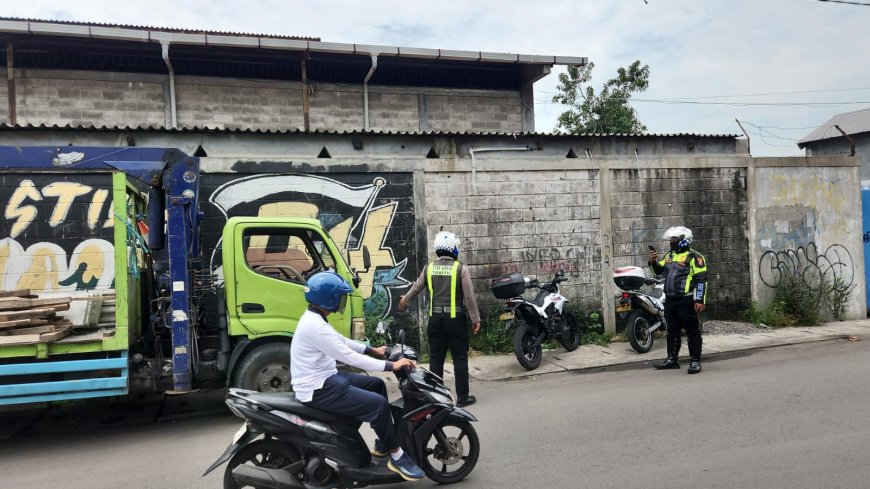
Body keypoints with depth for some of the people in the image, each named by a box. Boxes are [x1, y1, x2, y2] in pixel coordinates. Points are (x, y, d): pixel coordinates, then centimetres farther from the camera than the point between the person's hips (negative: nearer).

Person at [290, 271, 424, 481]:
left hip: (326, 378, 11)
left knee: (377, 385, 16)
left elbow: (342, 341, 21)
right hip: (318, 389, -11)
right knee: (378, 404, -17)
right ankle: (396, 456, -1)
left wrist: (373, 350, 18)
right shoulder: (315, 326, -25)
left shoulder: (313, 318, 8)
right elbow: (351, 357, -25)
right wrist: (391, 366, -21)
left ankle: (383, 443, 25)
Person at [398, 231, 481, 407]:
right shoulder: (460, 268, -8)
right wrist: (475, 319, -2)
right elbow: (469, 296, -9)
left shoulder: (429, 268, 4)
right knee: (460, 359, 5)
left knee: (436, 359, 10)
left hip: (435, 319, 4)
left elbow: (416, 287, 19)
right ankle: (462, 397, 10)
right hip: (456, 319, -3)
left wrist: (405, 299, 37)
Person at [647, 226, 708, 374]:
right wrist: (653, 261, 3)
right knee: (672, 331, 14)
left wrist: (700, 300, -20)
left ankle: (695, 361, 2)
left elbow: (701, 280, -13)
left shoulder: (694, 257, -8)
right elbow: (658, 270, 25)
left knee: (692, 331, -3)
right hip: (670, 300, 8)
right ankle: (672, 359, 22)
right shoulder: (669, 255, 15)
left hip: (687, 300, -8)